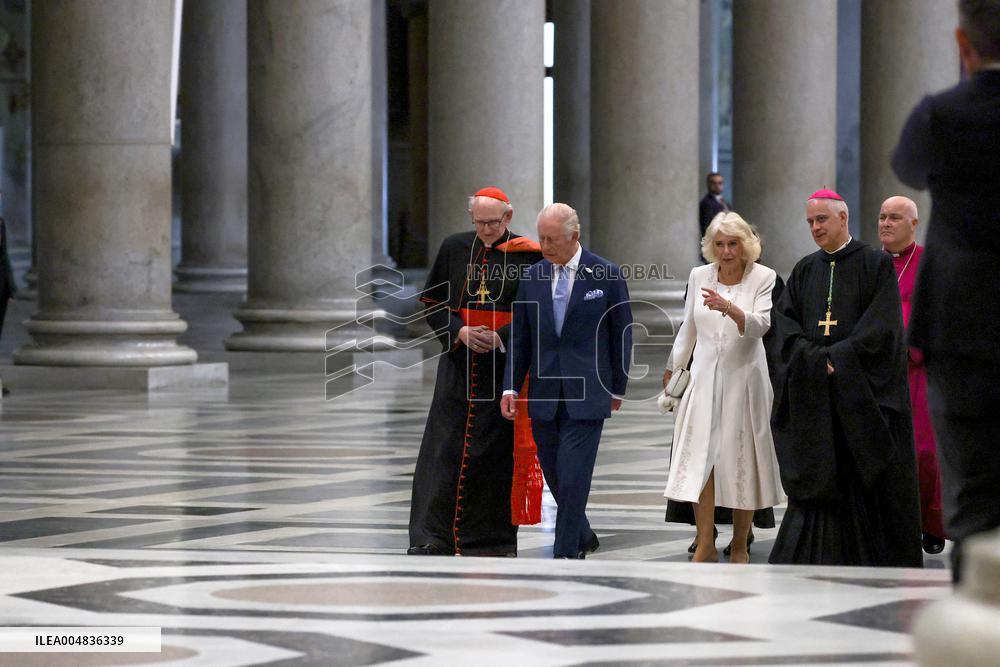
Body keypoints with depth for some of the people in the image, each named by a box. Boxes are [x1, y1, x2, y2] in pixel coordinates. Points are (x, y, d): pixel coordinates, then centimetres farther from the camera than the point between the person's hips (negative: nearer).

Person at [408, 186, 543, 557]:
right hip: (458, 368, 3)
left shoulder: (528, 257, -2)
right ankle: (433, 537, -3)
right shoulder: (454, 249, 7)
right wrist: (460, 332, -9)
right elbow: (433, 304, 9)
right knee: (444, 451, -3)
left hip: (504, 370, -2)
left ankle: (492, 540, 7)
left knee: (495, 453, 0)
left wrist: (502, 337, -16)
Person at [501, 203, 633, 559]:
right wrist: (511, 387, 2)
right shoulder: (532, 277, 6)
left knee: (572, 477, -10)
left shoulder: (606, 275, -3)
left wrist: (617, 388, 5)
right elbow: (520, 338, 9)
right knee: (555, 475, 10)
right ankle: (583, 537, 31)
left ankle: (566, 554, -5)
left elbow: (621, 334, 3)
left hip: (586, 395, -4)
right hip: (544, 395, 4)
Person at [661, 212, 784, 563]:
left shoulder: (763, 278, -4)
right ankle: (705, 543, -6)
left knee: (741, 459, 2)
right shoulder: (699, 276, 7)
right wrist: (673, 369, 25)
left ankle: (739, 544, 14)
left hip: (744, 377, -2)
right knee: (699, 456, -8)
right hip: (704, 376, 3)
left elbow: (760, 325, -19)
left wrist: (729, 308, -36)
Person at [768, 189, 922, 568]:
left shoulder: (875, 264, -1)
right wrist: (815, 358, -11)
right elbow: (786, 322, 6)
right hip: (815, 391, 4)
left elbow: (881, 325, -10)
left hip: (862, 388, -4)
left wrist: (838, 358, -15)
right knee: (818, 475, 0)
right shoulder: (805, 271, 14)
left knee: (865, 476, -4)